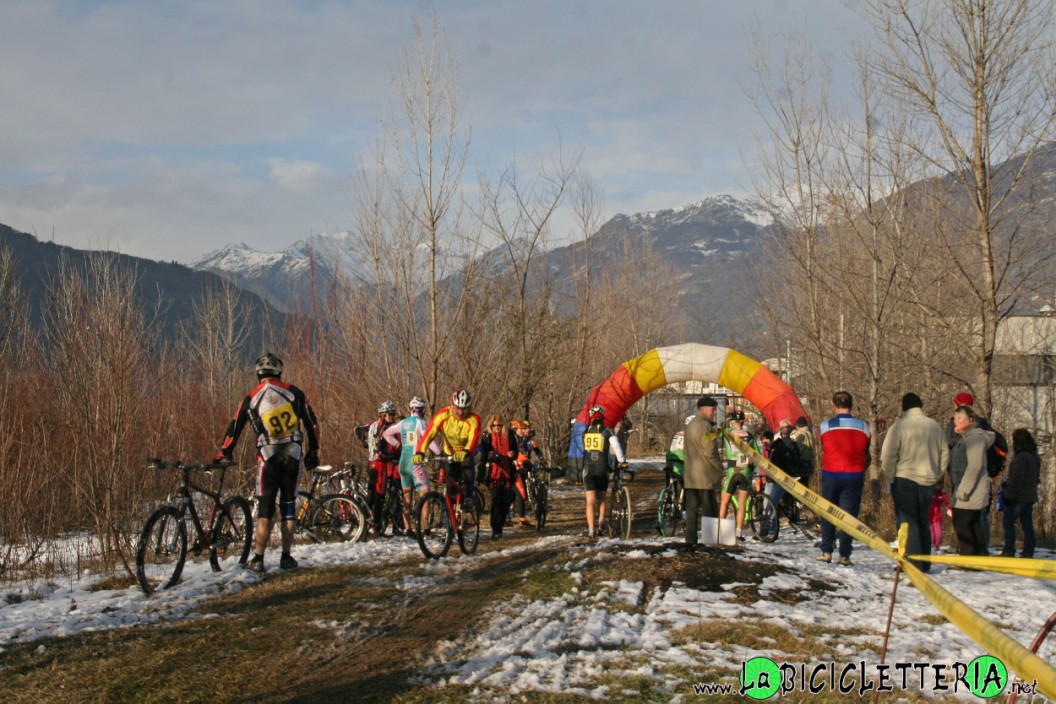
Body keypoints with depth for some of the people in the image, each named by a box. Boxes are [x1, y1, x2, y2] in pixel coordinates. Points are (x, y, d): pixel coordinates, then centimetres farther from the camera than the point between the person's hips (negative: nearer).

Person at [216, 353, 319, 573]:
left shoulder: (251, 399, 2)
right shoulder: (293, 392, 3)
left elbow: (234, 428, 6)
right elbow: (312, 423, 4)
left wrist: (223, 454, 17)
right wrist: (313, 451, 12)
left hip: (268, 457, -1)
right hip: (294, 454, 1)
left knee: (265, 509, 3)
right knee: (289, 506, 11)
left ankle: (258, 560, -1)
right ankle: (286, 558, 12)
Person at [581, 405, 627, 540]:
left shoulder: (586, 432, 5)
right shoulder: (606, 432, -4)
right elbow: (615, 446, -16)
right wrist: (622, 460, -8)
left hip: (588, 469, 1)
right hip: (603, 469, -1)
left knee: (590, 501, -1)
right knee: (601, 498, 21)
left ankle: (591, 530, -8)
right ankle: (601, 521, 9)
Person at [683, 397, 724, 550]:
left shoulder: (690, 425, 18)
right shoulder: (705, 425, -14)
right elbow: (709, 451, -19)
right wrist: (720, 467, -8)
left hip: (690, 477, 9)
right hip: (705, 477, -9)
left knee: (692, 509, 8)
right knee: (709, 511, -4)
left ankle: (690, 542, 7)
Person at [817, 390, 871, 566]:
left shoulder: (825, 425, -7)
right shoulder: (863, 426, -2)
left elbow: (823, 450, 7)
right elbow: (866, 453, 8)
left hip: (830, 475, -1)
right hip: (855, 476, 1)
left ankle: (826, 551, 12)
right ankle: (844, 555, 2)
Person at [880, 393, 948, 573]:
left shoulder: (899, 426, -9)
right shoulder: (935, 426, 7)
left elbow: (888, 455, -11)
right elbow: (945, 454, 13)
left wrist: (889, 479, -2)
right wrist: (937, 476, 21)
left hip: (905, 479, -5)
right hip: (928, 482, 5)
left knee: (907, 522, -2)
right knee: (923, 522, 15)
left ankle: (912, 564, -8)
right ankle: (925, 564, 18)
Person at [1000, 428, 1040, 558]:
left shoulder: (1021, 457, -17)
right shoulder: (1035, 457, 13)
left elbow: (1016, 479, -20)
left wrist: (1009, 494, -16)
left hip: (1018, 497, -9)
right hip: (1030, 496, 9)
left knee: (1008, 522, -3)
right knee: (1027, 524, 9)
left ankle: (1009, 551, -7)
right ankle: (1028, 552, 9)